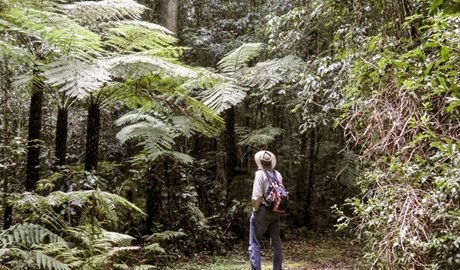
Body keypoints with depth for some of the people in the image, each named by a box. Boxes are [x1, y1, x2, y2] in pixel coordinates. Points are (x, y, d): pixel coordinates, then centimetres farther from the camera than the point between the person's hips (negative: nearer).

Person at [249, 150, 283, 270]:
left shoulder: (260, 174, -12)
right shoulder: (278, 174, 7)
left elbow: (257, 197, -18)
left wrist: (255, 210, -6)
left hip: (263, 210, -6)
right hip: (276, 212, 6)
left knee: (254, 243, 0)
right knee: (276, 242, 16)